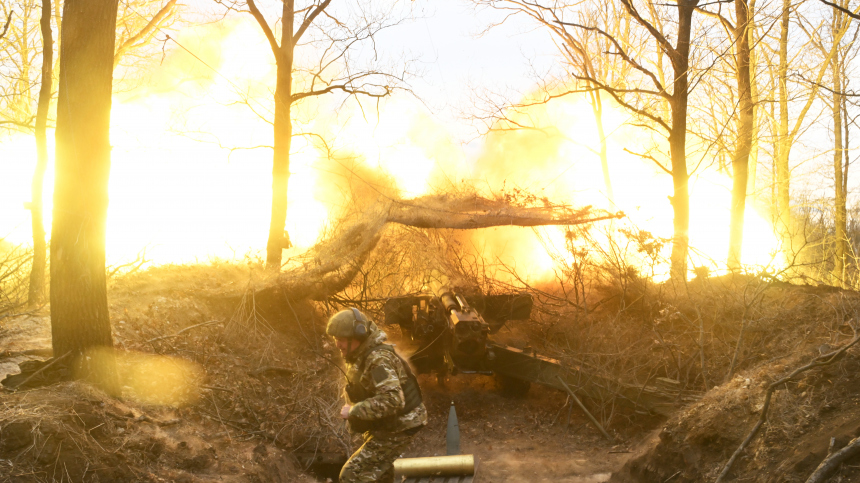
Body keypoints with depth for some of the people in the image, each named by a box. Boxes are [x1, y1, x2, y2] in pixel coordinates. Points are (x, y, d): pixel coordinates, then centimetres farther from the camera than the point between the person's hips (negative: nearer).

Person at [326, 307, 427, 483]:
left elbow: (392, 400, -39)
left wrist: (354, 410, -32)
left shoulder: (379, 360, -29)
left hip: (398, 428, -10)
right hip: (387, 424, 10)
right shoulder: (362, 354, 2)